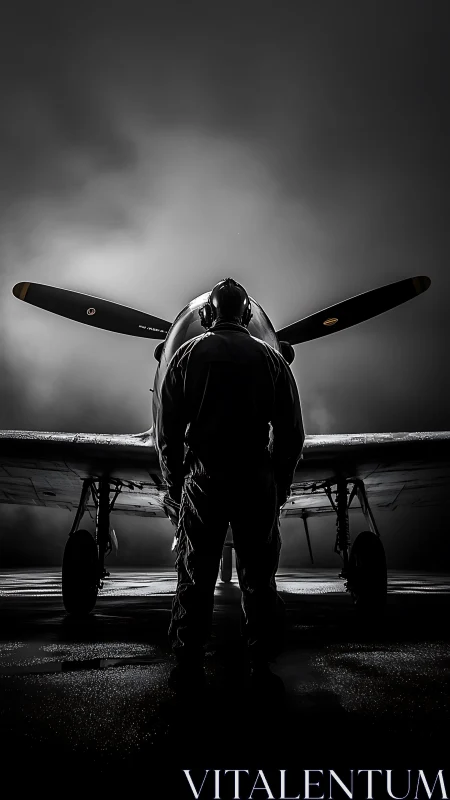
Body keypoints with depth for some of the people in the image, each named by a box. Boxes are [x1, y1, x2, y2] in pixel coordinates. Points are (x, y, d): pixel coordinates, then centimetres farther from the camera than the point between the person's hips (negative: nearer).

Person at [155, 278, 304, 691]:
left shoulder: (188, 354, 3)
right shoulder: (271, 358, 5)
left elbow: (167, 431, 0)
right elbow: (291, 432, 3)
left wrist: (174, 486, 8)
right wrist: (280, 486, 12)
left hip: (203, 480, 0)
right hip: (257, 480, 1)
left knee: (196, 579, 9)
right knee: (258, 579, 12)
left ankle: (188, 667, 15)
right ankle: (262, 665, 19)